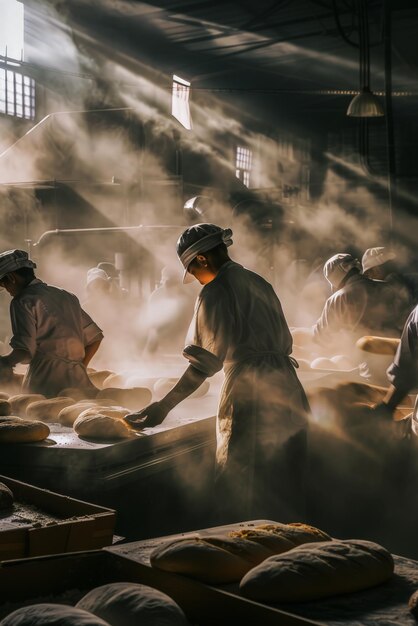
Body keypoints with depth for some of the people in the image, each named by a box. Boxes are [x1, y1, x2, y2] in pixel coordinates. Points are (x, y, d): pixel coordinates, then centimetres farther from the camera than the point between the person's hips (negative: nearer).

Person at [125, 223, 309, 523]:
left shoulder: (216, 292, -9)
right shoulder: (259, 282, 15)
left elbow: (206, 362, -16)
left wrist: (164, 406, -15)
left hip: (250, 391, -8)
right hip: (287, 386, 9)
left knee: (239, 490, 0)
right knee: (283, 487, 16)